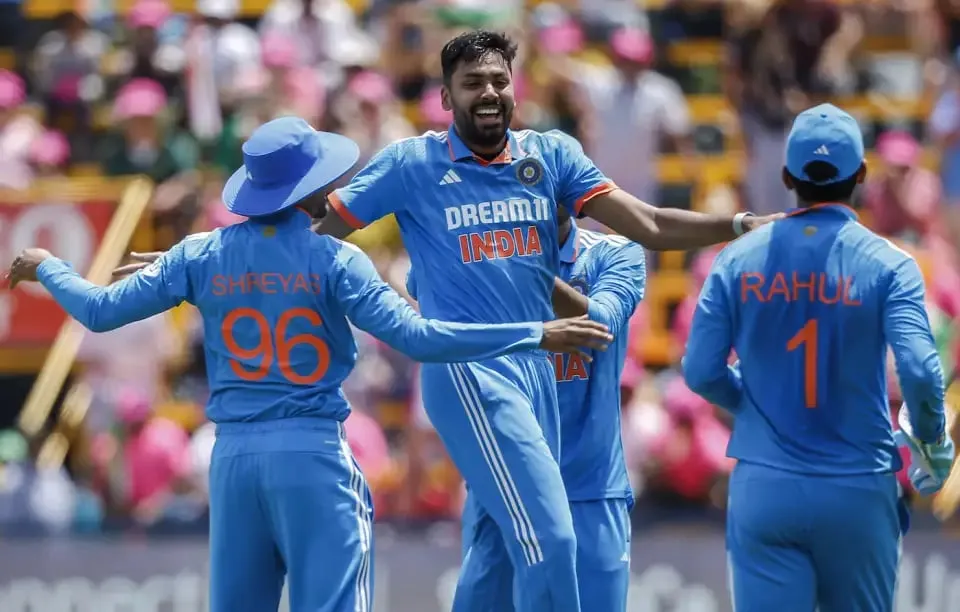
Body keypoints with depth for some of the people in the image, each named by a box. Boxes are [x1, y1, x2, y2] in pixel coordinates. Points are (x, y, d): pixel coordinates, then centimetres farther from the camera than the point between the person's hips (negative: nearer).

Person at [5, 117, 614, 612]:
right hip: (313, 456, -4)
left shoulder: (201, 256, 5)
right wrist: (535, 335, -14)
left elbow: (100, 310, 7)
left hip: (233, 457, 4)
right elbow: (415, 336, -15)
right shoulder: (334, 259, -7)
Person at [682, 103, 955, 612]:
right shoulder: (887, 264, -6)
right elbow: (918, 370, -16)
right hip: (858, 493, -1)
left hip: (764, 491, 1)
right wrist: (932, 439, 4)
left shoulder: (739, 260, 1)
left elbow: (701, 371, 0)